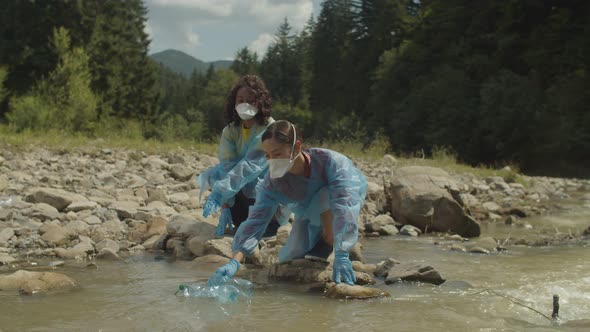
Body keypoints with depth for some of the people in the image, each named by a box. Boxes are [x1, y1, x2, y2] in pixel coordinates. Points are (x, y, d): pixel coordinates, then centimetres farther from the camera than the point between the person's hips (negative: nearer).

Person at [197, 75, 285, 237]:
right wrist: (225, 208, -27)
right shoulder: (230, 131, -4)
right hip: (243, 193, 5)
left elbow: (250, 166, -30)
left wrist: (219, 193, -39)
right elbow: (227, 167, -16)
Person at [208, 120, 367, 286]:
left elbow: (343, 206, -49)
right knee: (289, 259, -7)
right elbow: (256, 220, -34)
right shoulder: (273, 182, -29)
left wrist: (341, 255, -58)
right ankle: (322, 243, 24)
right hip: (308, 212, 4)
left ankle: (329, 239, -12)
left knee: (326, 196, -38)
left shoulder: (331, 162, -42)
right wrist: (234, 262, -48)